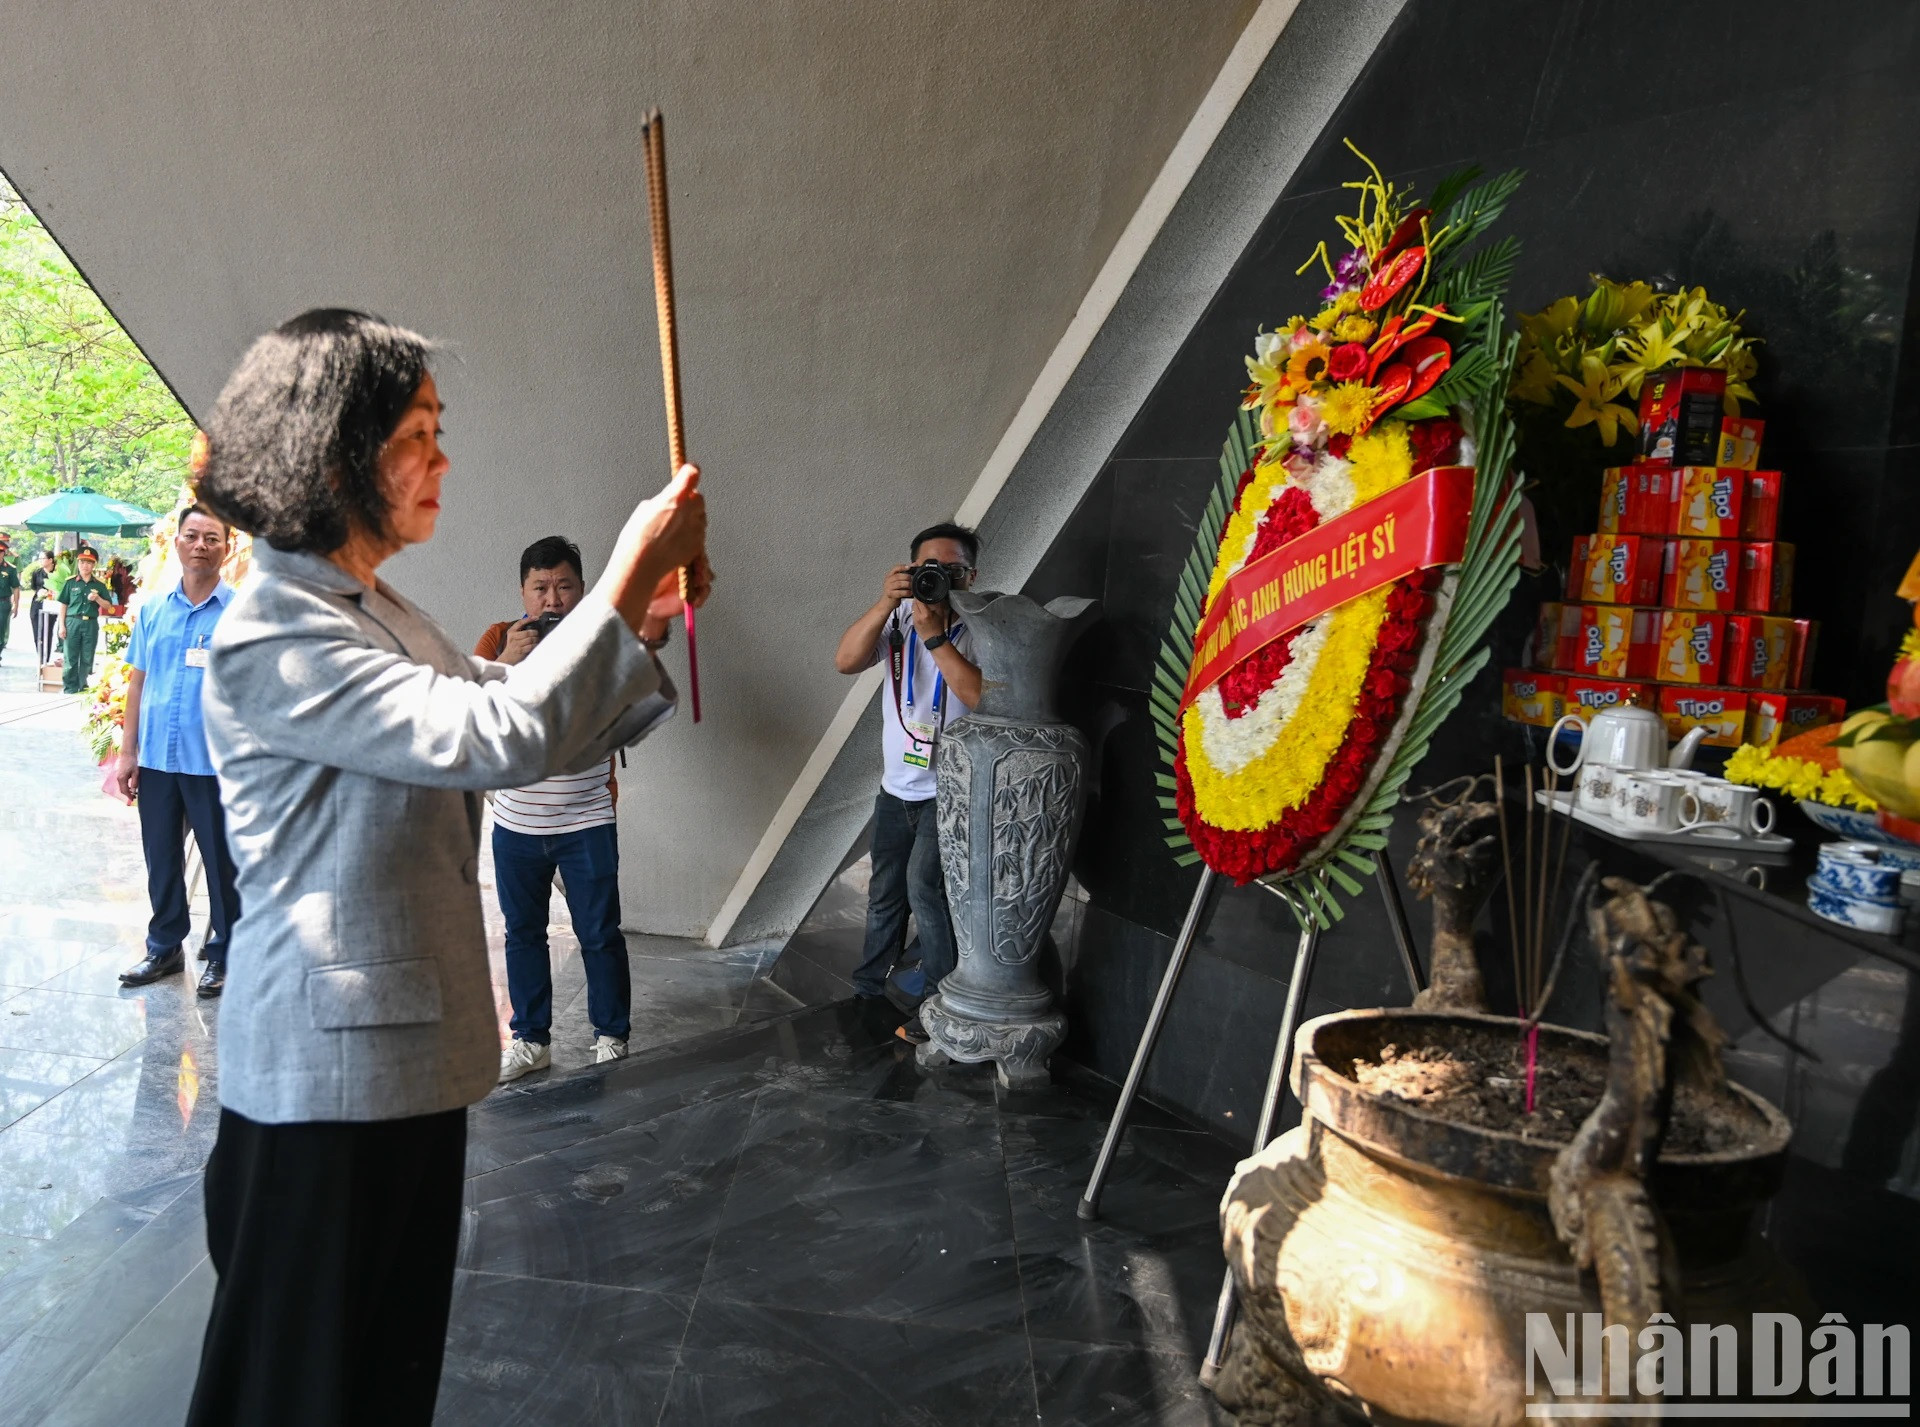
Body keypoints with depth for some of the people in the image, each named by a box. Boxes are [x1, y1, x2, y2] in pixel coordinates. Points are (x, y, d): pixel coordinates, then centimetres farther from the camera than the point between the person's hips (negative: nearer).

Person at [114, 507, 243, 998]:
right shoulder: (153, 609, 7)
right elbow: (138, 681, 11)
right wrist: (127, 753, 8)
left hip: (214, 762, -4)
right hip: (156, 757, 4)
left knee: (222, 862, 6)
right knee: (161, 859, 15)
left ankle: (223, 954, 21)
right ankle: (165, 947, 31)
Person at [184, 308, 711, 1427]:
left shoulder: (379, 611, 9)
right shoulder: (273, 634, -21)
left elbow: (539, 741, 11)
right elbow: (498, 739, -31)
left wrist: (644, 612, -1)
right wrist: (622, 586, -24)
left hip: (415, 1043, 9)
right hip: (332, 1069, -9)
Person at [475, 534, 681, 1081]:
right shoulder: (501, 638, -1)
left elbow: (639, 647, -30)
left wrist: (654, 626, -54)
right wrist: (507, 660, -30)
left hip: (586, 823, -3)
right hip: (515, 824, 3)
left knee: (599, 934, 5)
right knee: (522, 932, 13)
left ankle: (611, 1038, 21)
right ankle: (531, 1040, 27)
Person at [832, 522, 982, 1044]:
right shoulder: (899, 616, 0)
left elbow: (984, 697, -28)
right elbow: (846, 660, -15)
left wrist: (934, 635, -30)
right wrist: (885, 602, -27)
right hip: (896, 785, 6)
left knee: (925, 882, -17)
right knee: (885, 890, 18)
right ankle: (870, 986, 37)